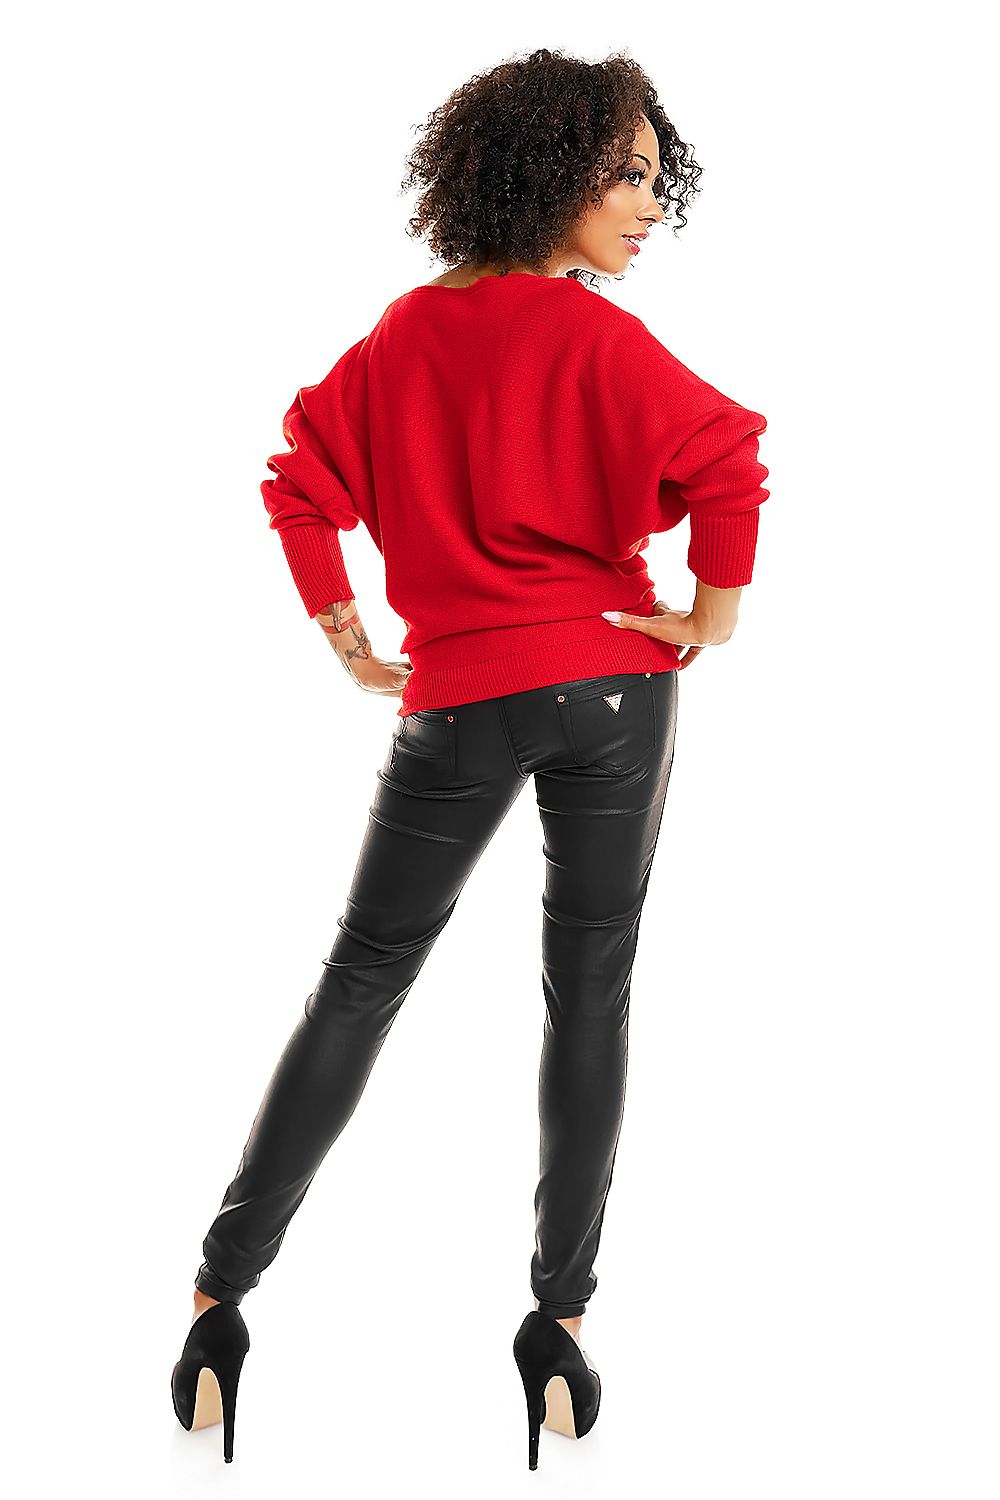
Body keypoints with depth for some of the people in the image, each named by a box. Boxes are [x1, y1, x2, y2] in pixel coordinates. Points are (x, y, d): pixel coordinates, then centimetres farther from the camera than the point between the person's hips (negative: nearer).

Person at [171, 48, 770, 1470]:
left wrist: (349, 641, 9)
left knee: (362, 980, 10)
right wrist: (714, 616, -9)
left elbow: (301, 480, 5)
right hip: (609, 686, -3)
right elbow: (725, 459, -22)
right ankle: (559, 1319, 10)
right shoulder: (598, 337, -8)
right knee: (590, 992, 7)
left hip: (458, 698, 3)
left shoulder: (406, 332, 7)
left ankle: (222, 1298, 9)